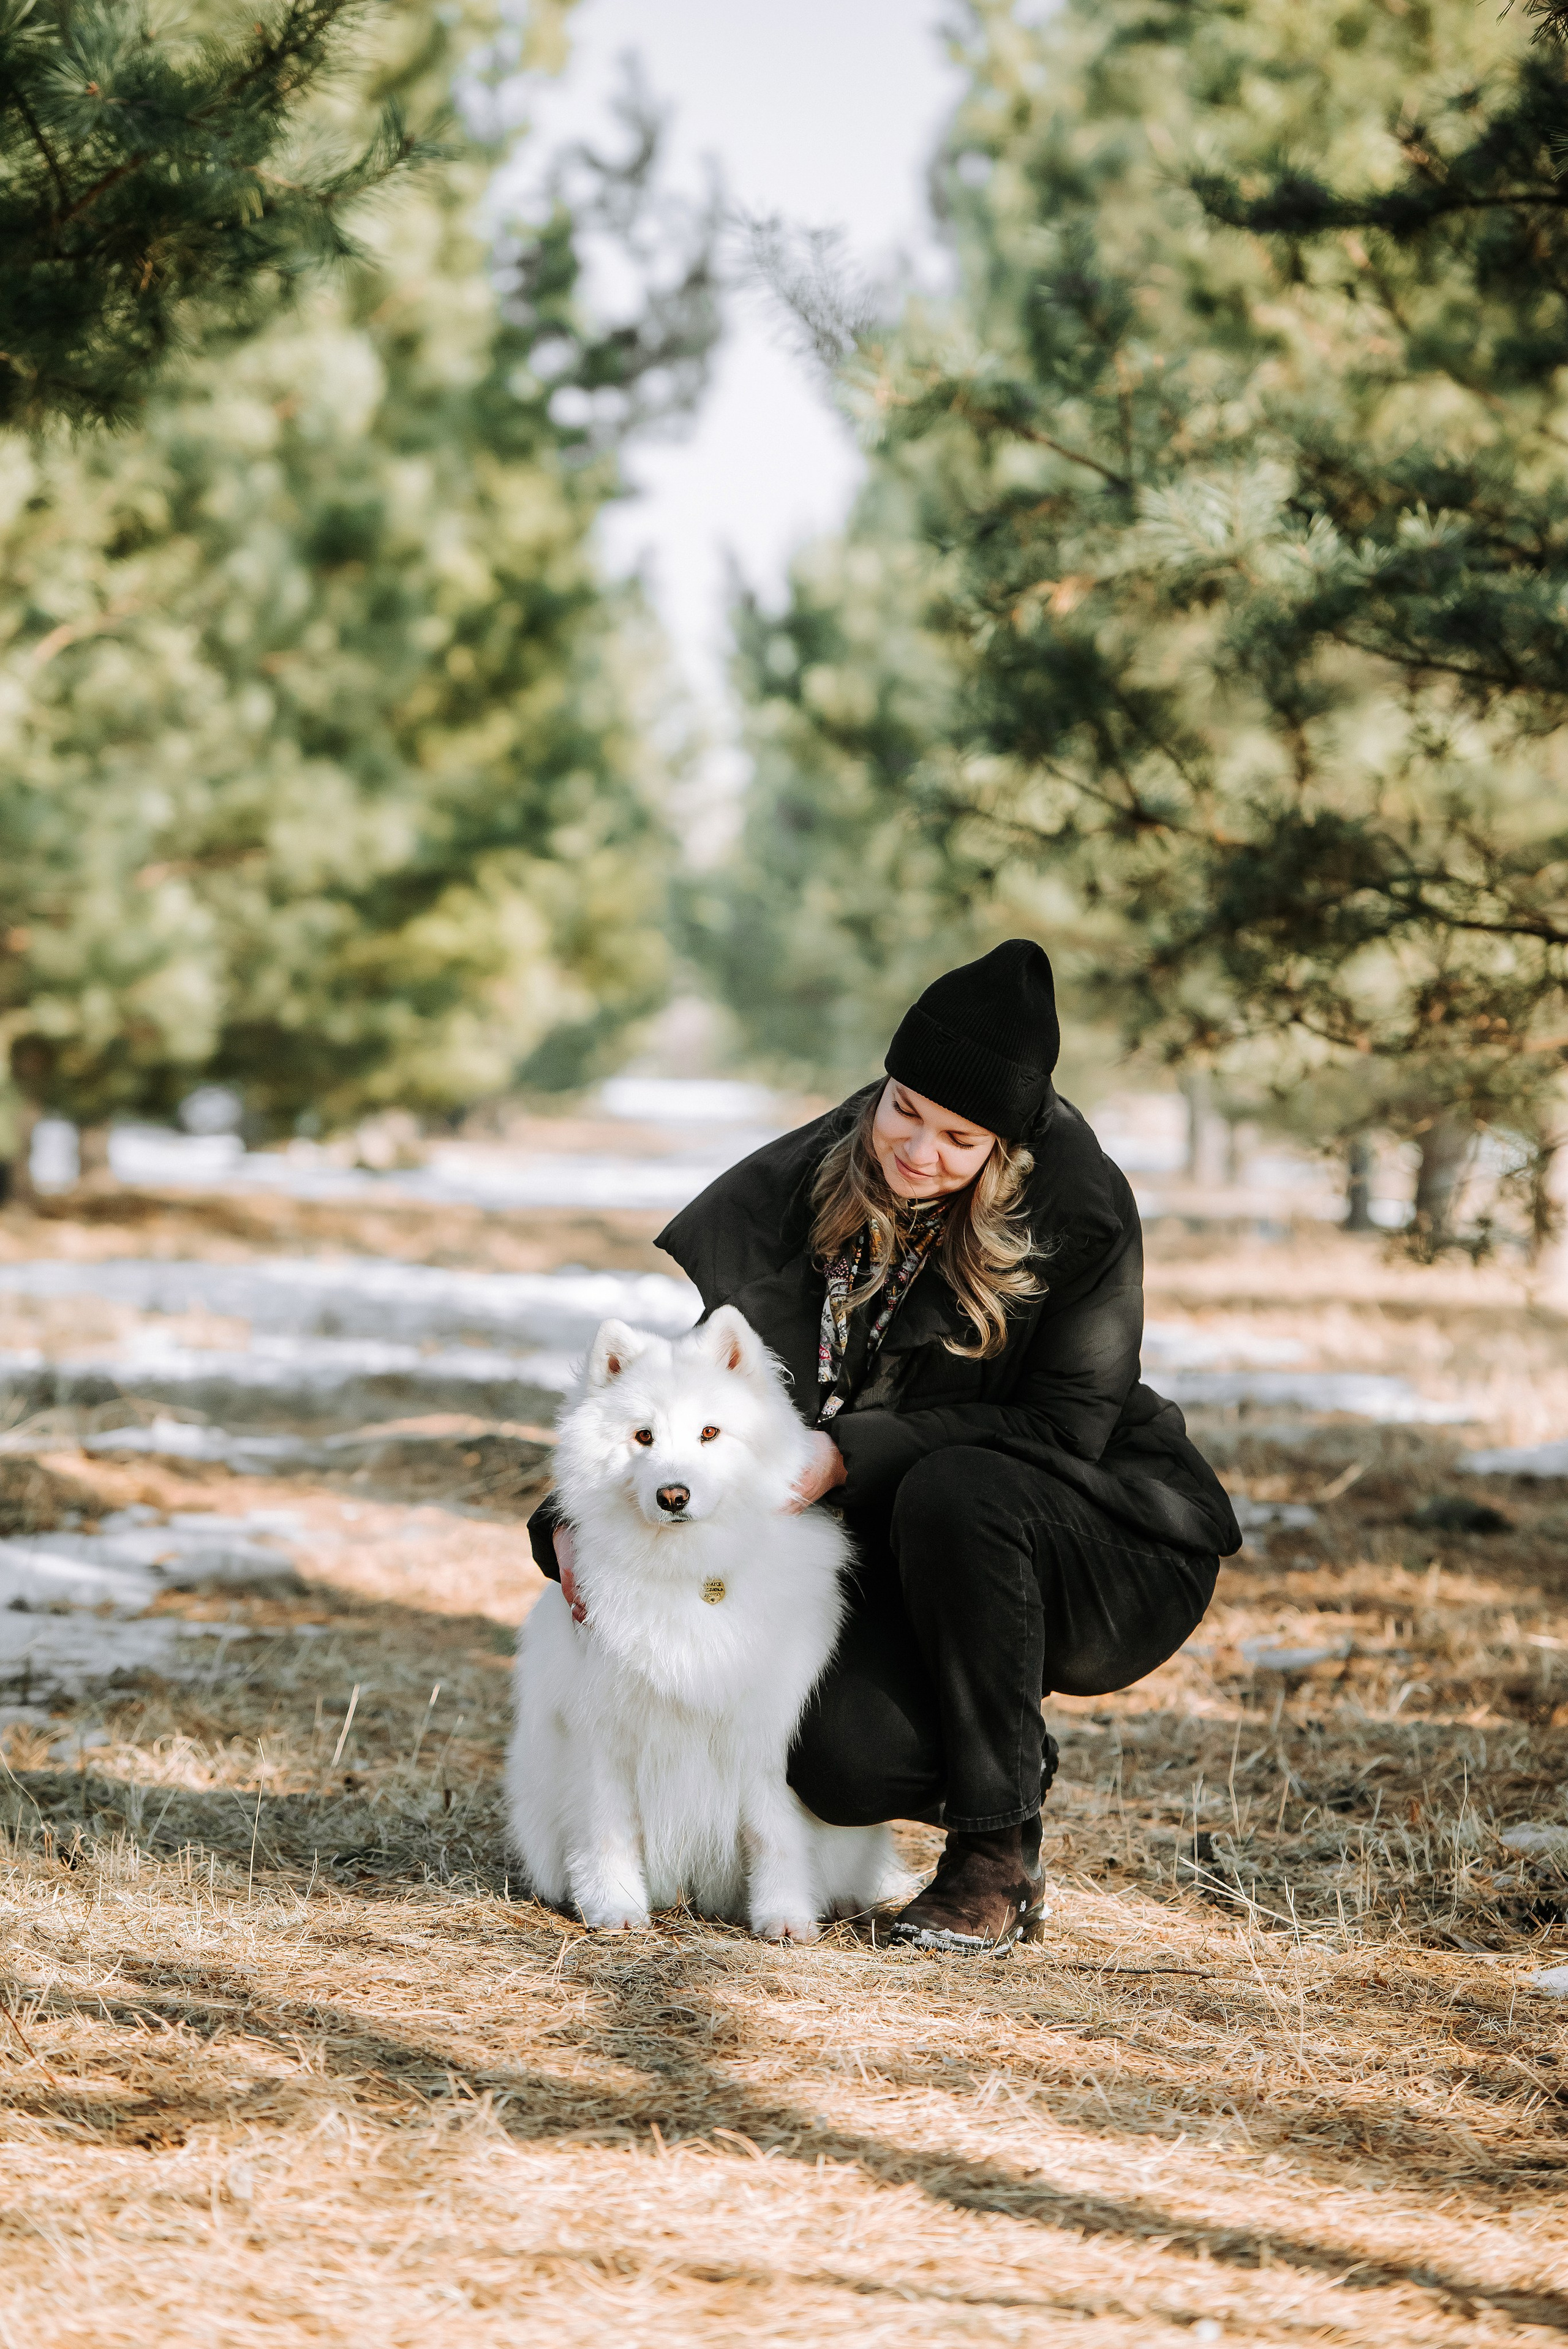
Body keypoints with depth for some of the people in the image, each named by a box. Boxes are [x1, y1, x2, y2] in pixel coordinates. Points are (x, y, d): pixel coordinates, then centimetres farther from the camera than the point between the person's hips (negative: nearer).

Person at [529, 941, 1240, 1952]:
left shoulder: (1078, 1206, -19)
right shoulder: (805, 1178, -7)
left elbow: (1063, 1429, -20)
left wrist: (855, 1451, -27)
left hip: (1111, 1555, -3)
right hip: (899, 1560, 3)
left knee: (953, 1491, -36)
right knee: (839, 1760, -26)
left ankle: (998, 1858, -20)